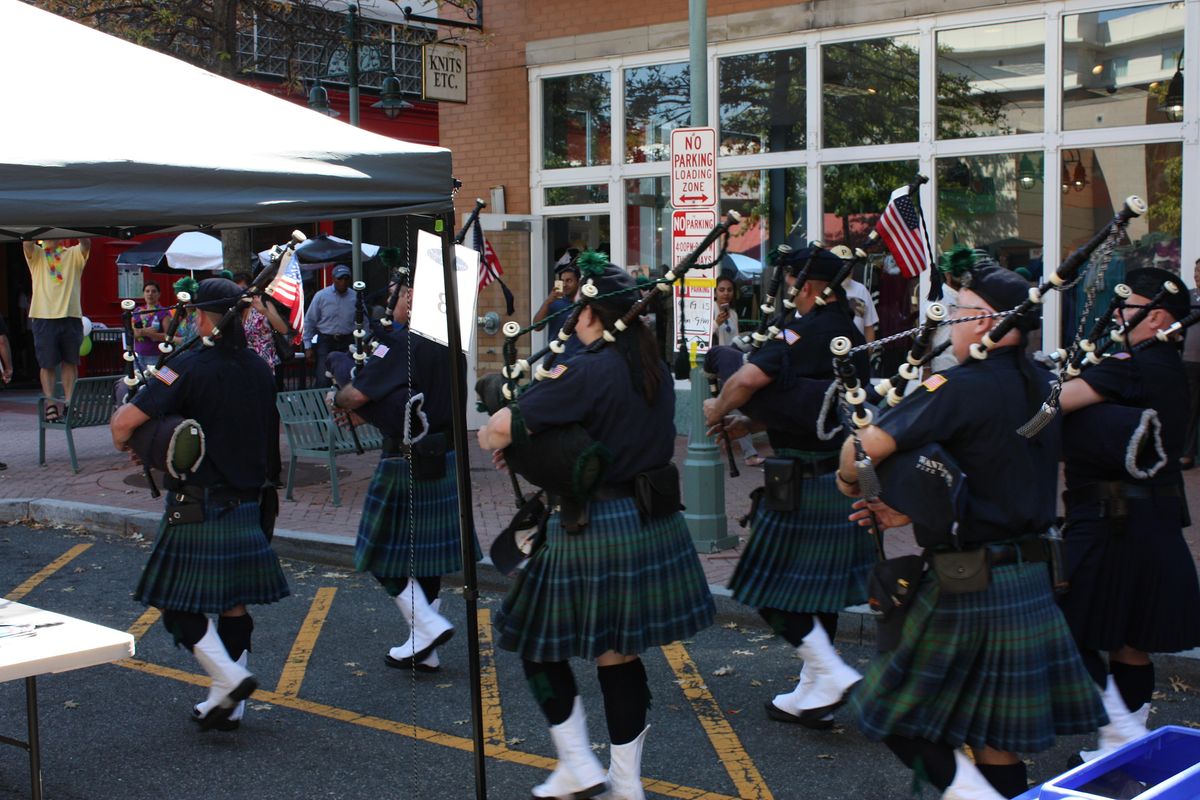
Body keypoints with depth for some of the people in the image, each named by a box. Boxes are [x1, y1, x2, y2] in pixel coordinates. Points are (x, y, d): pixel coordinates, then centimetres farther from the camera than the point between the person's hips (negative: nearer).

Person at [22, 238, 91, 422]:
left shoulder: (74, 254, 11)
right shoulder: (36, 255, 10)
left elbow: (86, 244, -8)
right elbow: (27, 244, -10)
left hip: (71, 316, 1)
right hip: (44, 317, -1)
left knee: (70, 362, 5)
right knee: (47, 364, -2)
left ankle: (69, 404, 10)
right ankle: (50, 404, -2)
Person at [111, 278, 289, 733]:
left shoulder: (189, 368, -15)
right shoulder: (259, 370, 6)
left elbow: (125, 420, -21)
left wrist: (125, 443, 1)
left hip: (197, 510, -6)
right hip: (249, 506, 6)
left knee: (179, 603, 5)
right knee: (233, 605, 12)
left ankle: (229, 678, -8)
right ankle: (229, 706, 16)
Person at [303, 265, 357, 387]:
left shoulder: (355, 298, 2)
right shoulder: (321, 296, -3)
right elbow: (309, 321, 2)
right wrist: (308, 346, -1)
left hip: (347, 342, 2)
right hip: (326, 341, -1)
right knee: (323, 381, -8)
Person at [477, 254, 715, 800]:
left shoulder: (586, 373, -19)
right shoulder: (655, 367, 6)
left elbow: (495, 432, -21)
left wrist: (499, 440, 1)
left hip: (594, 530, -7)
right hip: (654, 525, 7)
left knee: (539, 643, 10)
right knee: (619, 656, 15)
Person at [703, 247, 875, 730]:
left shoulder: (803, 331, -16)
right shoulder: (850, 335, 12)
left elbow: (748, 378, -28)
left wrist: (718, 410, -8)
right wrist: (751, 424, 13)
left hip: (803, 481, -9)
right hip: (847, 476, 9)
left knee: (773, 587, 1)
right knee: (819, 586, 15)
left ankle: (833, 674, -4)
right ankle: (814, 693, 22)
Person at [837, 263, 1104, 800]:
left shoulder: (962, 388, -19)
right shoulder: (1038, 384, 7)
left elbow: (867, 445, -27)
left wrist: (849, 479, -5)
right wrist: (912, 509, 6)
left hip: (969, 583, -8)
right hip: (1031, 579, 8)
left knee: (895, 714, 7)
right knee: (995, 731, 16)